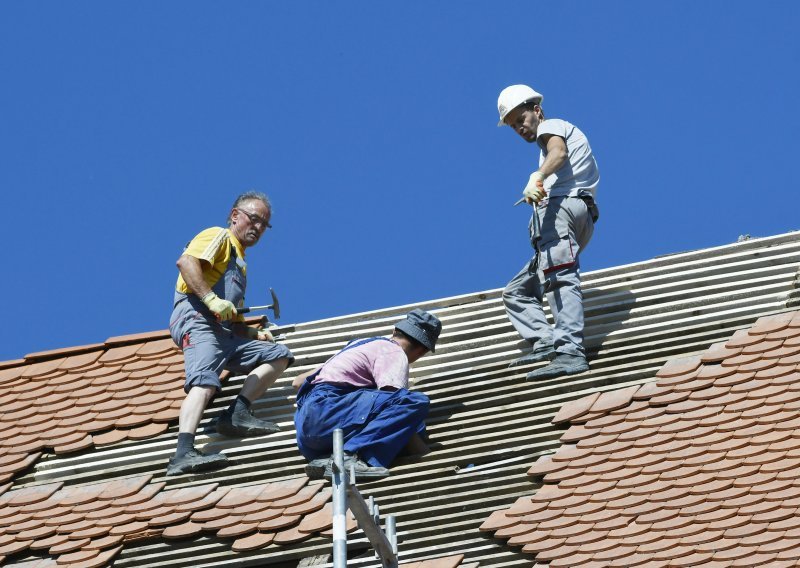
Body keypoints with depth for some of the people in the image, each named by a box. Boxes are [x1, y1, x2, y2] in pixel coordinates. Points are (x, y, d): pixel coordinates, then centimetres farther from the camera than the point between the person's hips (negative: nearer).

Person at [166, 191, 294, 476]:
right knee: (205, 382, -30)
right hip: (197, 319, -9)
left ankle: (237, 414, -13)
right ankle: (183, 454, -49)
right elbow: (186, 261, -12)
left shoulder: (239, 263, 36)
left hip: (225, 333, 9)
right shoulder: (218, 237, 10)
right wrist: (211, 298, -22)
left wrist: (254, 333, 15)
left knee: (279, 355, 7)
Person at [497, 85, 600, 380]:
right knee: (516, 292, 12)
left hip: (561, 205, -10)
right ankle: (545, 342, -11)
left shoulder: (551, 125, 10)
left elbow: (559, 152, -15)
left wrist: (537, 176, -33)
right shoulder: (563, 135, 39)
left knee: (560, 279, -27)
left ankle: (570, 352, -44)